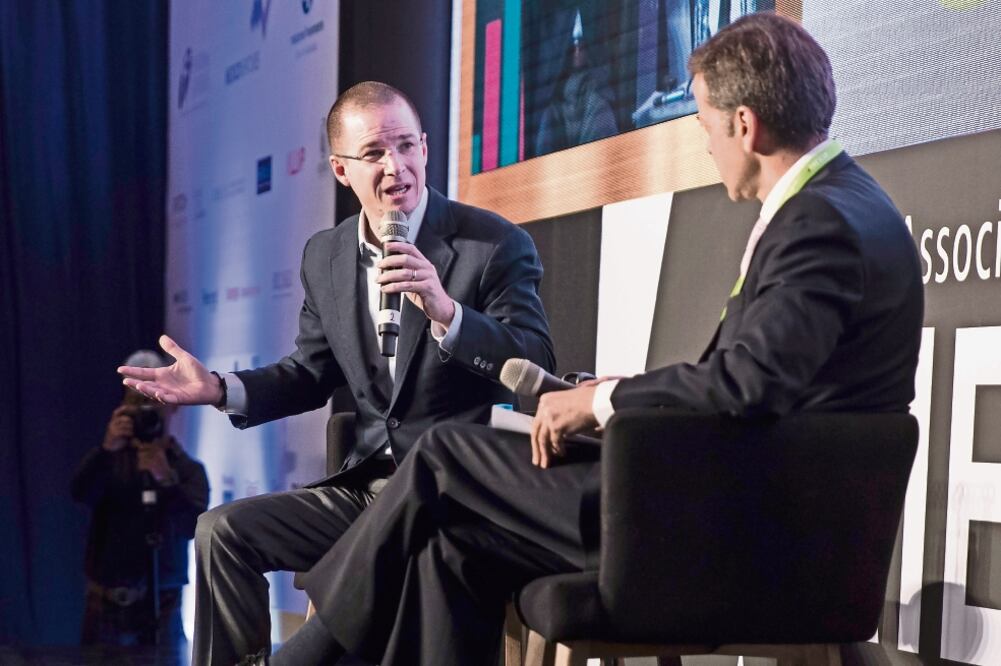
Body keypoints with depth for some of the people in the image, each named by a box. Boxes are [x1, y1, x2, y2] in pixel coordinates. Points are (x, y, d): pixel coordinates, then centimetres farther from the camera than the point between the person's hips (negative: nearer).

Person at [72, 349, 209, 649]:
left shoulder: (188, 468, 4)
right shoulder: (109, 459, 6)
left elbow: (193, 526, -10)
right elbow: (80, 493, -13)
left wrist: (166, 479, -24)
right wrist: (106, 449, -29)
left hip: (161, 606, -1)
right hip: (107, 606, 1)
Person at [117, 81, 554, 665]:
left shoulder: (497, 245, -7)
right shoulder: (326, 256, 10)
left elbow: (537, 369, -15)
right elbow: (312, 375, 19)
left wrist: (445, 310, -30)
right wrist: (220, 389, 2)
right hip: (365, 484, 6)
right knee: (224, 530, -7)